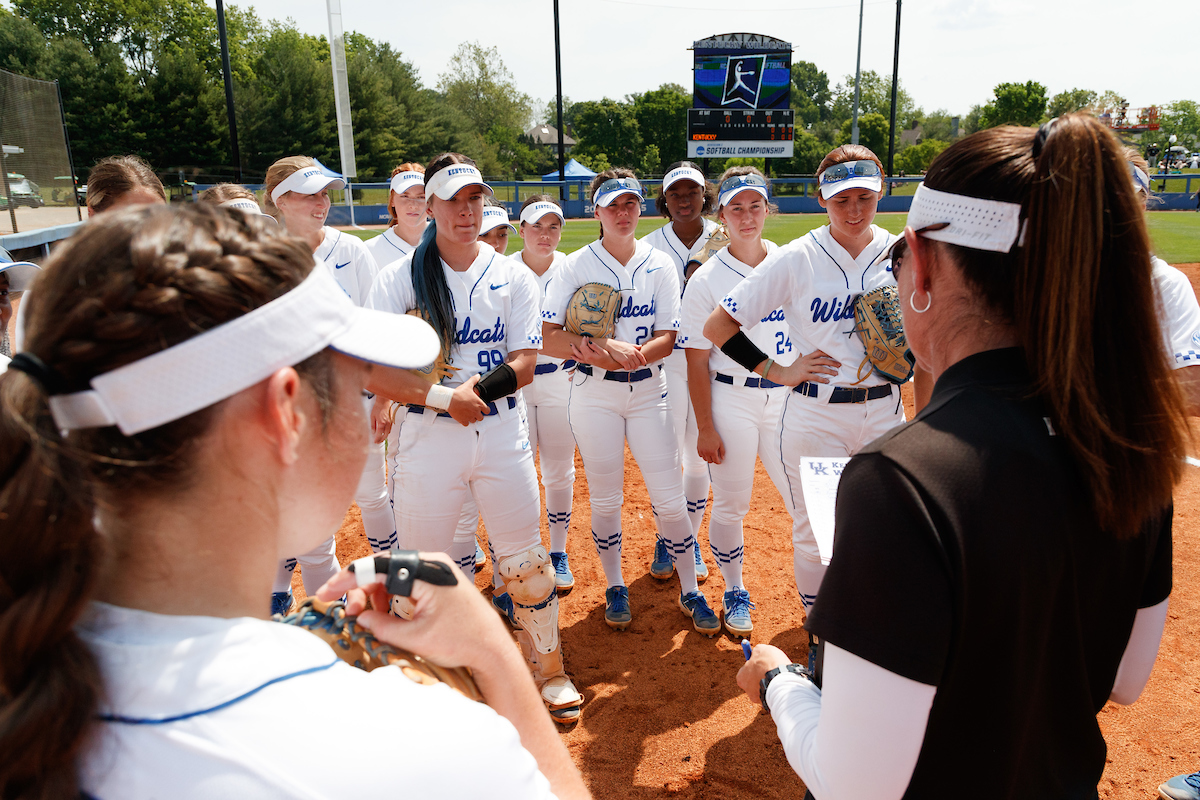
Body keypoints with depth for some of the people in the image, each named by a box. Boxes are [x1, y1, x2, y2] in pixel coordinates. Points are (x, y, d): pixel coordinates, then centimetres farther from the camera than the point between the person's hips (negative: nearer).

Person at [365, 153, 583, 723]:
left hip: (502, 435, 1)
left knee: (525, 561, 8)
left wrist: (475, 388, -19)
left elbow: (524, 364, -2)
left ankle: (548, 671, 27)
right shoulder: (399, 279, -2)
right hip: (428, 438, -1)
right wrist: (442, 396, -20)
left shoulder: (513, 278, 4)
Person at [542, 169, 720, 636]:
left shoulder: (660, 266, 2)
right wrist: (607, 349, -24)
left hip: (648, 391, 1)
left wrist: (620, 355, -21)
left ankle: (690, 592, 18)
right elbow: (550, 339, -11)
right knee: (605, 499, 8)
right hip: (593, 393, -1)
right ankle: (615, 588, 27)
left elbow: (666, 340, -4)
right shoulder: (576, 266, -3)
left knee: (670, 498, 1)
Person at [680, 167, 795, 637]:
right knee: (730, 505, 8)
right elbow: (697, 361, -5)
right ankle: (734, 593, 30)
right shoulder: (706, 279, -5)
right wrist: (705, 428, -8)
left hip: (788, 398, 3)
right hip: (732, 401, -2)